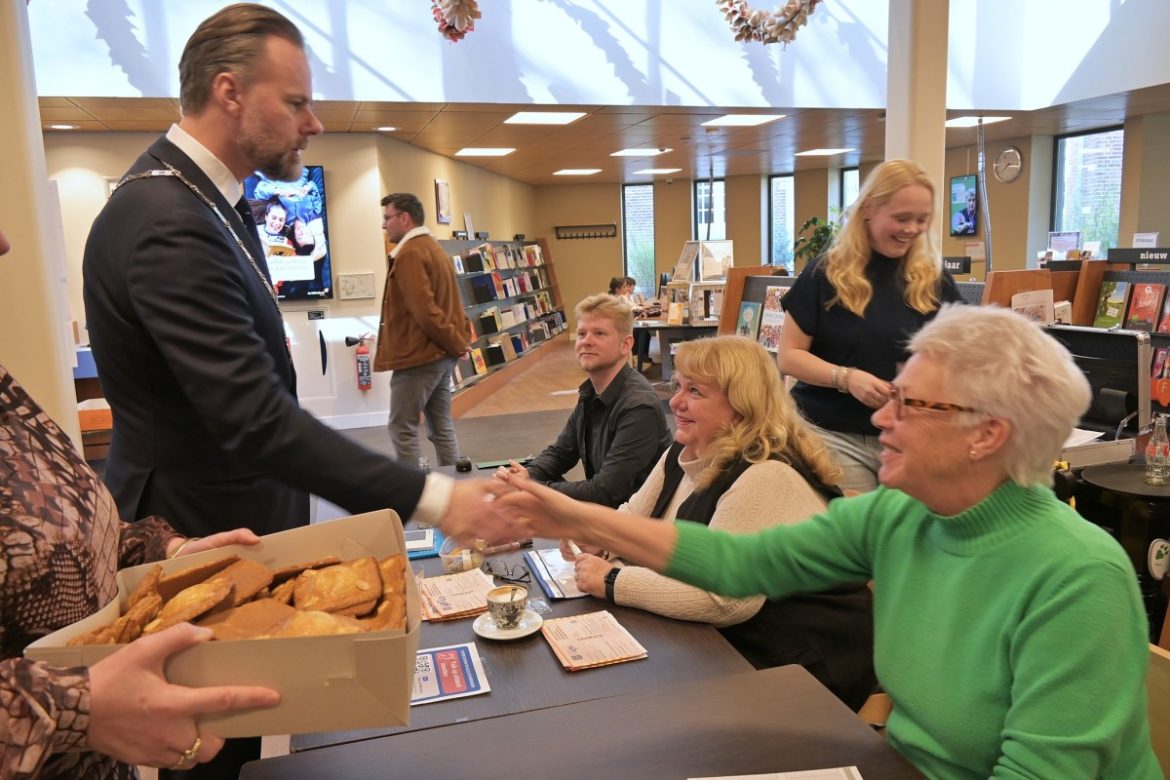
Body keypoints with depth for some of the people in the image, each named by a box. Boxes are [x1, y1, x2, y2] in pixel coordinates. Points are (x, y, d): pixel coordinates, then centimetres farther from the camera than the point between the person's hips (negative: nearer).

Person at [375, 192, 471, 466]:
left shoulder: (409, 254, -14)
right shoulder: (434, 248, 17)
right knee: (442, 427, 11)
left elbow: (424, 310, -21)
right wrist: (459, 340, 7)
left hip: (418, 357, -9)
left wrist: (456, 344, -13)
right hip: (441, 355, 9)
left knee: (403, 429, 0)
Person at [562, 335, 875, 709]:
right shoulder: (683, 454, 3)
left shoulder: (767, 478, -27)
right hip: (731, 642, 8)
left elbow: (722, 599, -31)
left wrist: (612, 581, -23)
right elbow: (634, 519, 14)